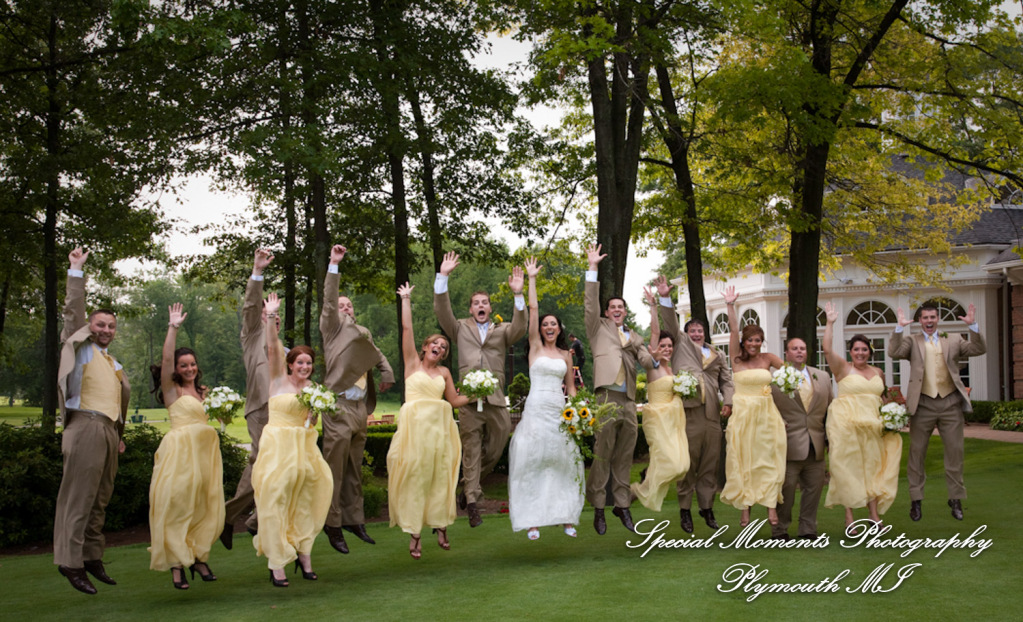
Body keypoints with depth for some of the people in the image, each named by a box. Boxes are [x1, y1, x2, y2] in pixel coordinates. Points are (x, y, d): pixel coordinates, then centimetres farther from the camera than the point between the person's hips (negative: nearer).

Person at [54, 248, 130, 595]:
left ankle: (92, 558, 12)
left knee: (100, 500, 7)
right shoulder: (80, 348, 8)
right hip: (86, 426, -7)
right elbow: (73, 311, -2)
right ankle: (71, 561, -11)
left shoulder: (114, 364, 25)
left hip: (109, 432, 7)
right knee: (78, 496, -11)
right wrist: (76, 272, -4)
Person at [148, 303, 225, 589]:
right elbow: (166, 359, -13)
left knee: (205, 504, 6)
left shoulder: (202, 391, 19)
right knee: (177, 504, -6)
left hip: (205, 450, 6)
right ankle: (176, 563, -3)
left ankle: (198, 556, 16)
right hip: (180, 450, -6)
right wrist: (173, 328, -19)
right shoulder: (172, 389, 2)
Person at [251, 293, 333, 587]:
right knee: (275, 502, -7)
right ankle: (276, 565, -4)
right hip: (278, 446, -5)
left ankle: (304, 556, 19)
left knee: (303, 502, 8)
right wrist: (271, 317, -25)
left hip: (303, 447, 5)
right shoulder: (279, 380, -1)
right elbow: (272, 348, -15)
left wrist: (314, 413, -3)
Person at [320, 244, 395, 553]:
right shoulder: (333, 329, 1)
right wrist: (334, 264, -20)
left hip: (360, 406, 7)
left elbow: (378, 355, 34)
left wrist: (387, 374, 18)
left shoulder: (363, 332, 18)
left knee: (354, 469, 12)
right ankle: (333, 525, -1)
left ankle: (354, 520, 19)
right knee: (335, 468, -6)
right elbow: (328, 299, -13)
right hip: (338, 406, -7)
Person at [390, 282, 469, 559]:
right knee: (414, 474, -4)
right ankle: (414, 533, -2)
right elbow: (406, 329, 4)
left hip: (439, 426, 3)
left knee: (439, 474, 2)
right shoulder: (413, 362, 8)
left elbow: (455, 400, 18)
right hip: (414, 423, -3)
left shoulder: (444, 372, 16)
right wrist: (405, 299, 5)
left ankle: (440, 525, 12)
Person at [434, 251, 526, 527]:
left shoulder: (502, 331, 17)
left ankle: (469, 486, 23)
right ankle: (472, 501, 3)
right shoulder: (461, 328, 17)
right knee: (471, 448, -1)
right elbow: (442, 310, 3)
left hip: (495, 398, 1)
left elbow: (519, 329, -3)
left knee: (497, 445, 2)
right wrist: (443, 276, -7)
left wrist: (518, 294, -16)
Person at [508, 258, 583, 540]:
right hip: (536, 409, -3)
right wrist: (531, 279, -3)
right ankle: (532, 520, 0)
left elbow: (571, 386, 16)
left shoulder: (566, 354, 13)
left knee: (563, 461, 2)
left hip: (560, 411, 3)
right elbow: (533, 309, -2)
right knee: (532, 462, -4)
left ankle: (566, 517, 9)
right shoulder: (535, 347, 4)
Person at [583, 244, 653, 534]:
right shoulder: (599, 328, 12)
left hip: (629, 403, 4)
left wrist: (652, 358, -14)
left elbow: (647, 358, 11)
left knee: (624, 458, 8)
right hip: (607, 399, -4)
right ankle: (598, 508, 1)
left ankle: (622, 505, 17)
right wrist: (592, 268, -6)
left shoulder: (633, 337, 22)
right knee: (602, 456, -5)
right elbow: (591, 303, 0)